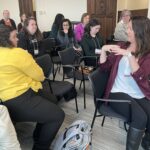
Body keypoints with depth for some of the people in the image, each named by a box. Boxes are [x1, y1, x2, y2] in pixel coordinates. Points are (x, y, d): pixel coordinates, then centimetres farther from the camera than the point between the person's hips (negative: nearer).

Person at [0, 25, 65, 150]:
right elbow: (39, 75, -10)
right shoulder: (17, 53, -18)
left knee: (49, 107, 23)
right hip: (20, 101, -10)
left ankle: (38, 138, 35)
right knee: (58, 115, -6)